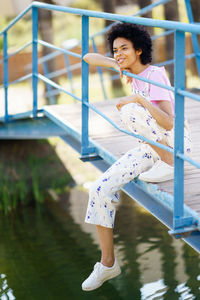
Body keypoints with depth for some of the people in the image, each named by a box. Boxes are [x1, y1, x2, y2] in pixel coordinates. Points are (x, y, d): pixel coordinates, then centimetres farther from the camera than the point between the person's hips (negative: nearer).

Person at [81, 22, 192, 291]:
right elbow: (89, 58, 12)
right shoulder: (133, 71, 5)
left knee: (130, 111, -31)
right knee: (100, 190, -8)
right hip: (151, 148, 7)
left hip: (176, 143, -7)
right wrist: (118, 65, -5)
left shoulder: (155, 75, -17)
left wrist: (140, 99, -33)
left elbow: (169, 123, -28)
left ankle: (170, 165, -17)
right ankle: (108, 264, 2)